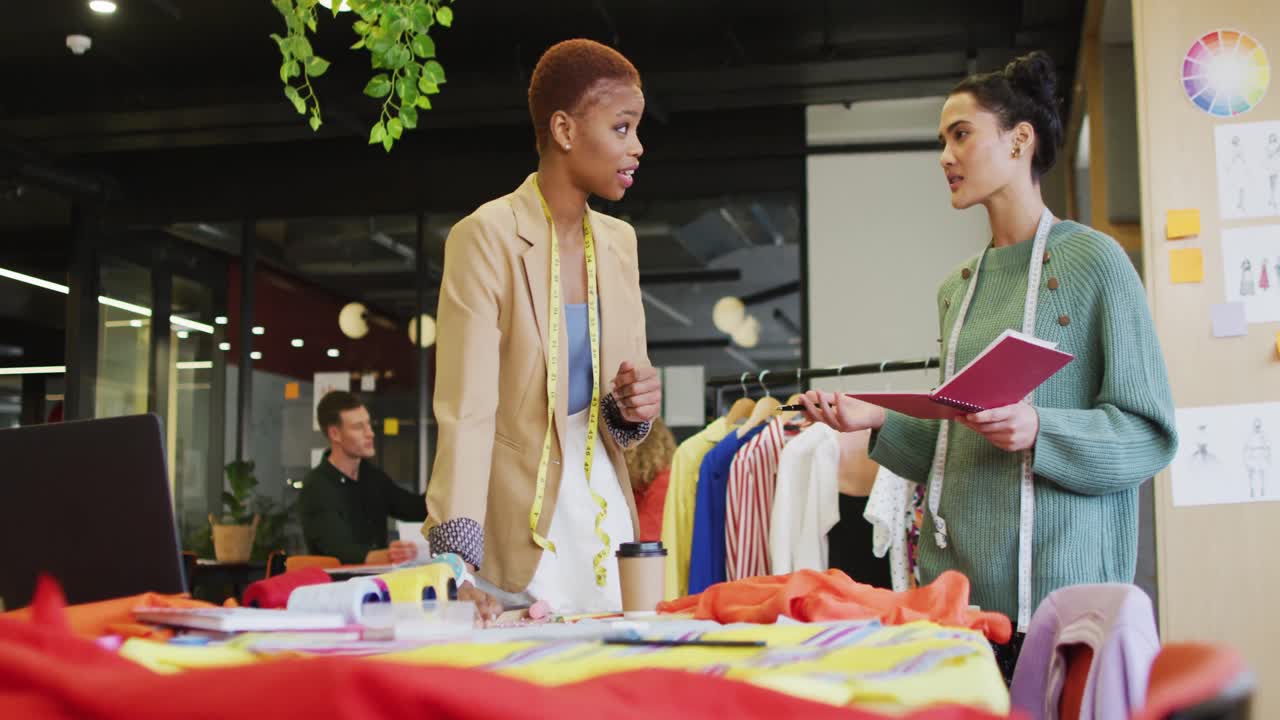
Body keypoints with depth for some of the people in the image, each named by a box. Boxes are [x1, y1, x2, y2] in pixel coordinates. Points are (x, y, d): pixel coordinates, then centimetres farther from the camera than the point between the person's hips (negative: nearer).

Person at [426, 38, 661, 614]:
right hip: (519, 524, -6)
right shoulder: (486, 236, -12)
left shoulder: (618, 242, 7)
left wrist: (633, 407, -8)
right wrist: (457, 559, -28)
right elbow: (465, 411, -19)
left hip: (606, 513, 6)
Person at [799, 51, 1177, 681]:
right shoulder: (957, 287, 14)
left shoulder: (1093, 260, -3)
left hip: (1058, 584, -5)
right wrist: (880, 422, 2)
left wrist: (1038, 430, -22)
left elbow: (1150, 433, -6)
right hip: (956, 583, 5)